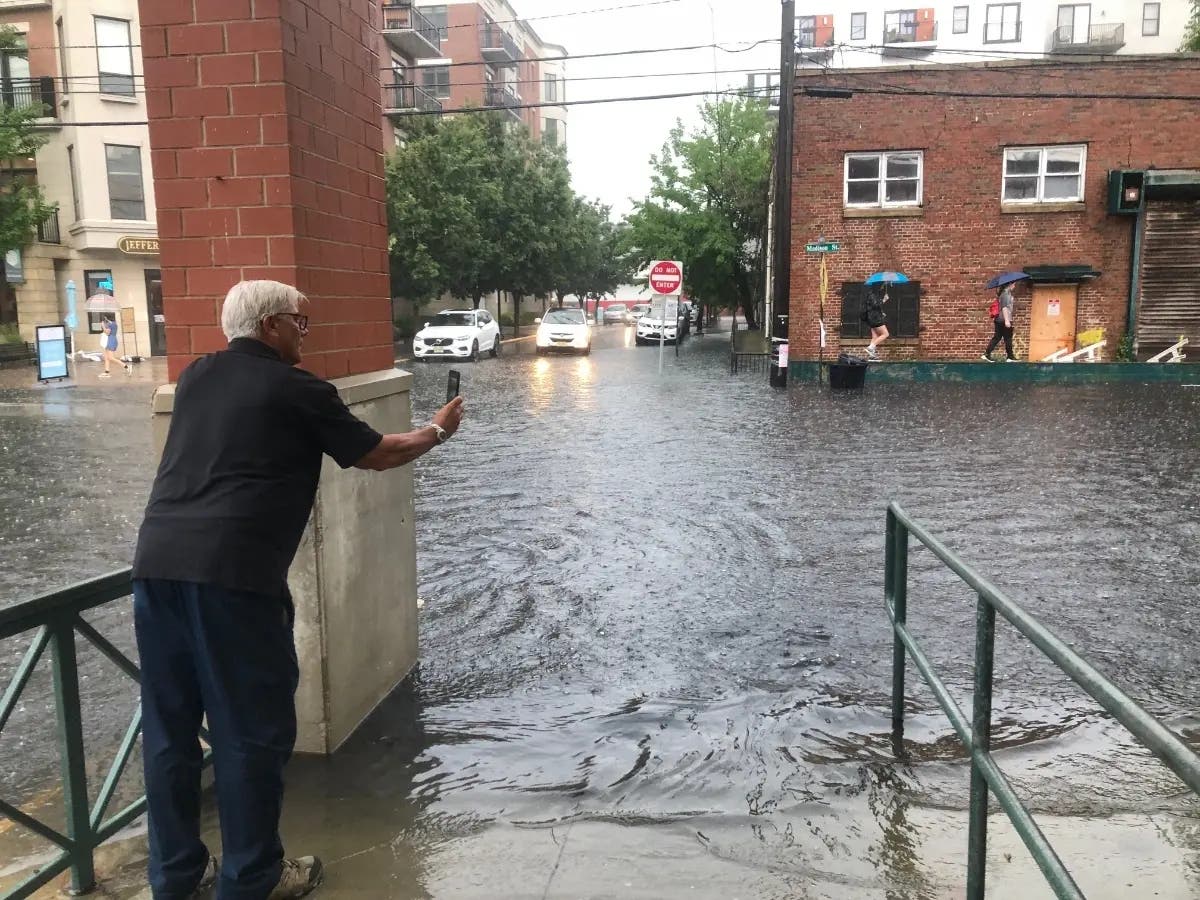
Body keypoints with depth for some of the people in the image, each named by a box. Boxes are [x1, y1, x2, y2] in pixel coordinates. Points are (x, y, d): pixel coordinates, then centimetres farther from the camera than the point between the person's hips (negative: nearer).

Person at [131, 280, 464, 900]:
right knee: (253, 731, 7)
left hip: (157, 562, 7)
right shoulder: (297, 390, 1)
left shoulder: (195, 376, 18)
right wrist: (437, 431, 27)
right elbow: (377, 455, 10)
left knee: (169, 727, 15)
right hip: (231, 571, -7)